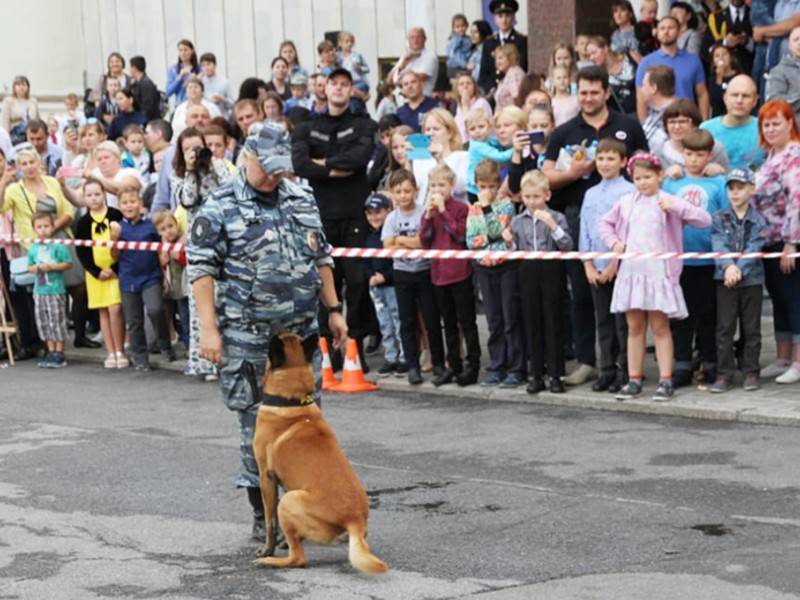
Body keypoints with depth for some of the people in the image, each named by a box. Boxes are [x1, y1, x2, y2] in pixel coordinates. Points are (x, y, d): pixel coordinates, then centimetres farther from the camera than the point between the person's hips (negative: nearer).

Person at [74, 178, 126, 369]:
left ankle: (120, 351, -1)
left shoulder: (116, 216, -4)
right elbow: (81, 252, 3)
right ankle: (111, 353, 11)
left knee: (115, 309, -12)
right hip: (96, 272, 3)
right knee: (103, 312, 6)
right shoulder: (83, 222, 4)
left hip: (116, 270, -3)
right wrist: (97, 272, -8)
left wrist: (116, 269, -12)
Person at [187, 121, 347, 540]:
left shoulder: (302, 199, 11)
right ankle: (264, 517, 11)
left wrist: (333, 309, 15)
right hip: (247, 337, -5)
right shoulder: (219, 209, -6)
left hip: (301, 332, 5)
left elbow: (321, 257, 19)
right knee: (257, 425, 1)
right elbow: (201, 269, -8)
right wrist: (209, 329, -14)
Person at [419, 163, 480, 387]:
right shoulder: (429, 210, 9)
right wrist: (429, 215, -9)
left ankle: (473, 366, 5)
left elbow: (461, 234, -18)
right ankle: (453, 366, 19)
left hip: (460, 272, -6)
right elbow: (424, 242, 3)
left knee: (466, 321, 0)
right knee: (449, 323, 13)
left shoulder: (460, 208, -6)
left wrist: (443, 211, -18)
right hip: (438, 273, 6)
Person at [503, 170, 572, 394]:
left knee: (553, 323, 0)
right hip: (528, 273, 3)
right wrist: (509, 243, -8)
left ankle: (555, 375, 6)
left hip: (551, 272, -3)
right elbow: (515, 252, 13)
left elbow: (567, 246, -11)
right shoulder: (517, 222, 8)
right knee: (532, 325, 7)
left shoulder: (557, 218, -2)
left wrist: (553, 225, -20)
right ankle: (536, 375, 13)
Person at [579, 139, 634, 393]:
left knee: (622, 321, -3)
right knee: (603, 320, 9)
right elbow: (584, 231, 13)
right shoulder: (591, 194, 13)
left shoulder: (629, 192, -5)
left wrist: (614, 264, -11)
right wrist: (588, 265, 3)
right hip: (597, 268, 6)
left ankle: (625, 371, 3)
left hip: (621, 265, -6)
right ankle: (607, 370, 16)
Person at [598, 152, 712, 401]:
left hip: (658, 271, -4)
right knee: (635, 327, 9)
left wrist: (676, 207, -20)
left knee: (660, 327, 0)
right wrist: (613, 242, 5)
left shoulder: (668, 202, -3)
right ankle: (634, 380, 14)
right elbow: (604, 223, 23)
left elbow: (705, 220, -10)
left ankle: (666, 381, 3)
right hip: (630, 271, 4)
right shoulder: (626, 203, 9)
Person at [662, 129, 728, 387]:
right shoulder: (671, 183, 6)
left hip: (708, 259, -2)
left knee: (708, 314, 7)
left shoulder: (718, 183, 0)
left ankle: (710, 364, 17)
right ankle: (682, 365, 13)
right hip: (678, 258, 2)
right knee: (681, 315, 7)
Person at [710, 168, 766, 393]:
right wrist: (728, 266, -26)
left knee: (751, 328, 6)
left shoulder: (758, 221, 0)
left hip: (752, 280, 0)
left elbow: (754, 250, -10)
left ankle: (750, 372, 16)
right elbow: (719, 246, -9)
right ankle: (724, 374, 5)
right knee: (724, 328, 0)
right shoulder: (718, 218, 4)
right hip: (724, 280, 0)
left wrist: (739, 270, -23)